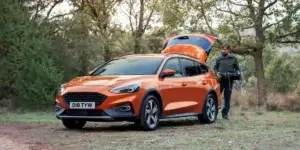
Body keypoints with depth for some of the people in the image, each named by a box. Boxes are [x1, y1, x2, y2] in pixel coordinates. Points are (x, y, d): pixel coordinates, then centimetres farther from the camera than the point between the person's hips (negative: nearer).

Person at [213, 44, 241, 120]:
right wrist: (217, 73, -9)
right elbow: (215, 68, 10)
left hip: (229, 80, 1)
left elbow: (237, 69, 16)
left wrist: (237, 74, -4)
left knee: (227, 97, 6)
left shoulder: (233, 58, 9)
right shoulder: (219, 58, 6)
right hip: (220, 79, -1)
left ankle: (225, 113, 14)